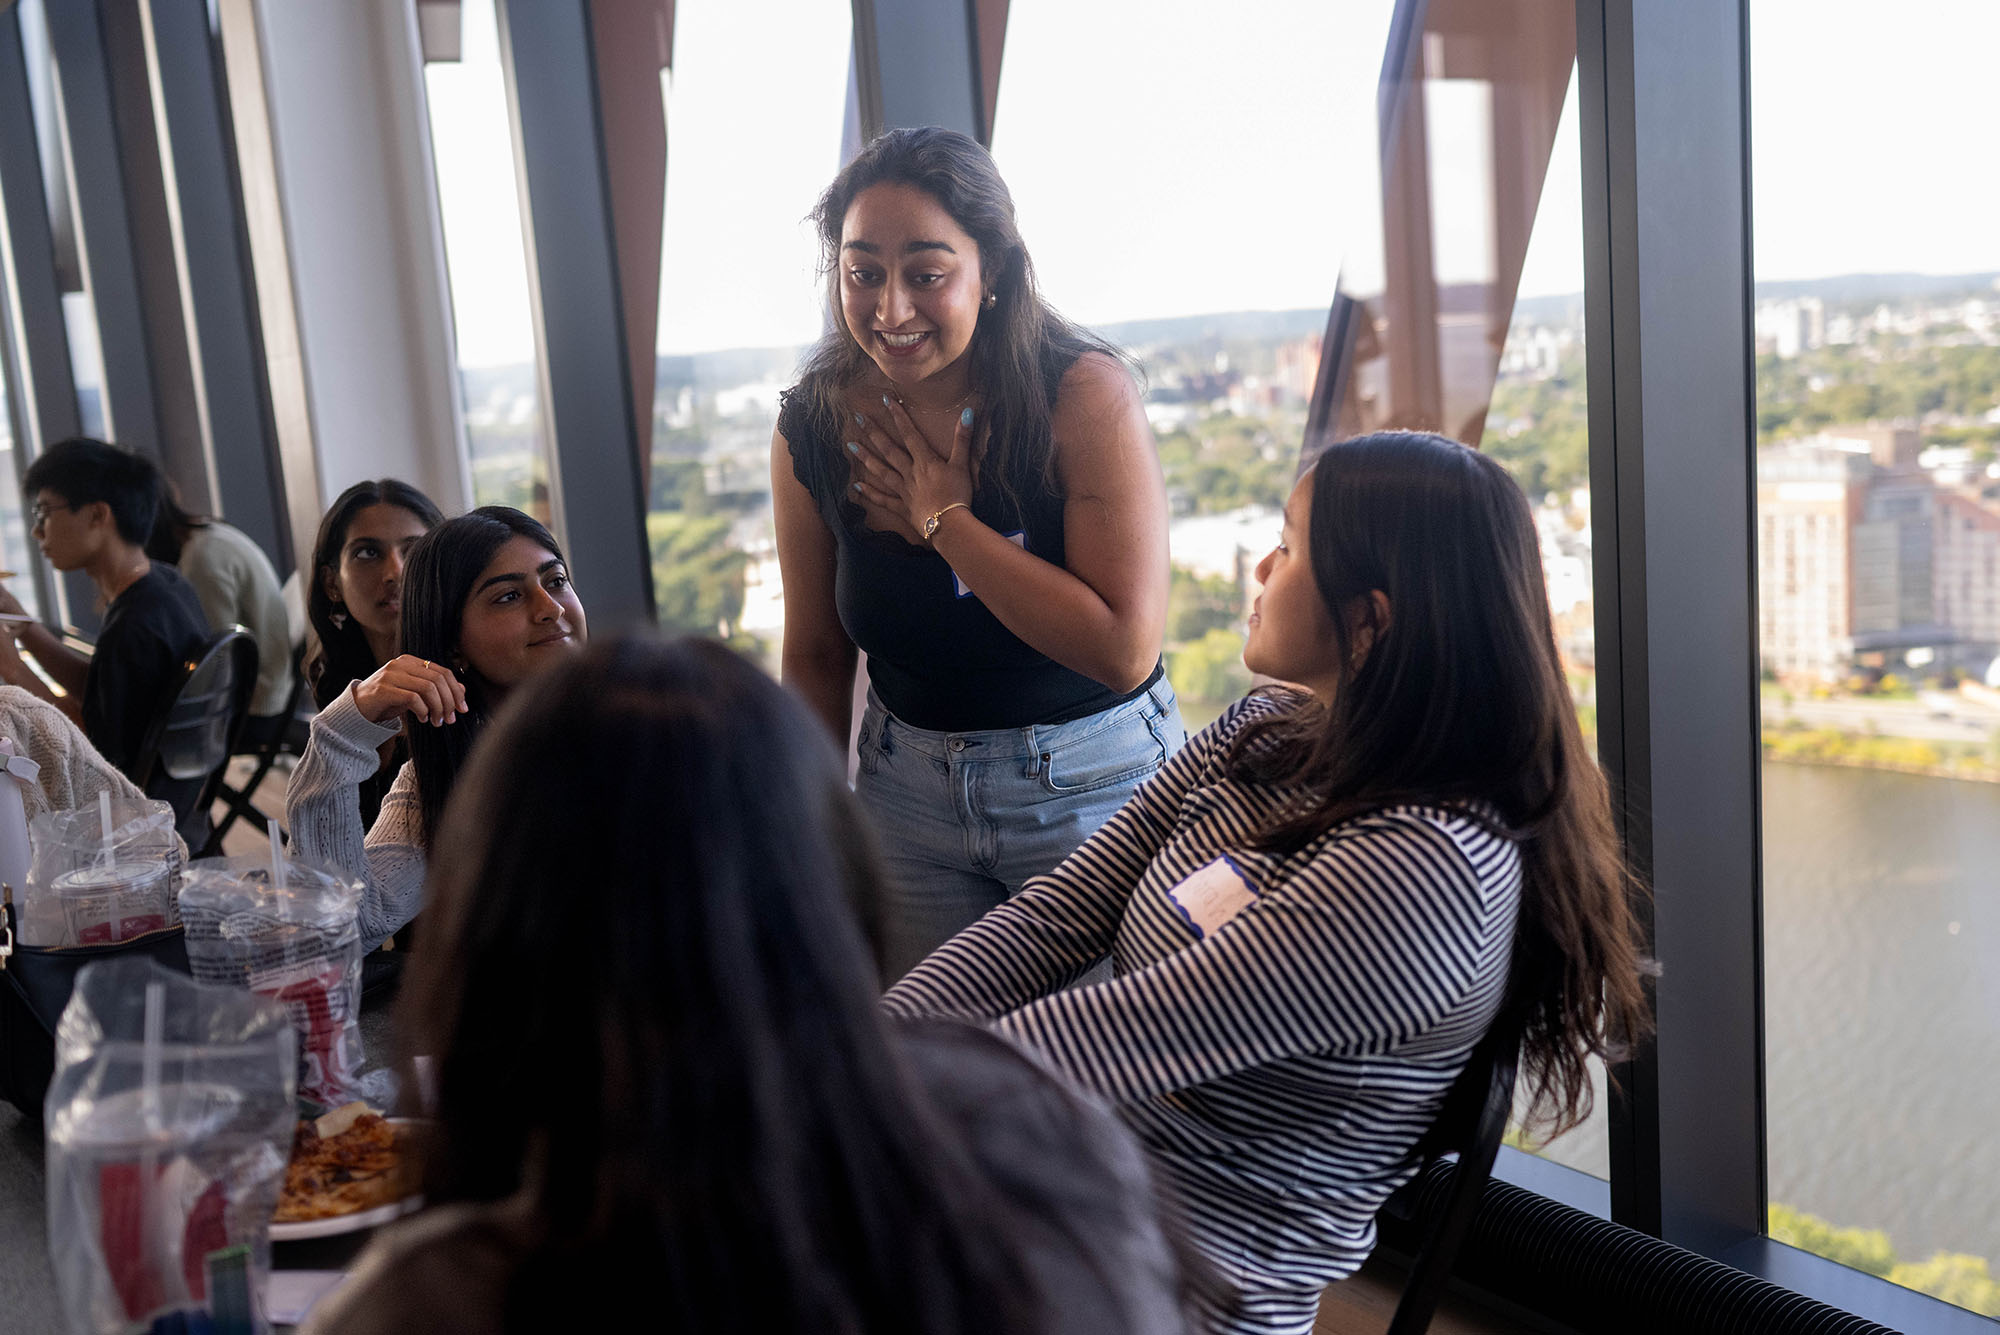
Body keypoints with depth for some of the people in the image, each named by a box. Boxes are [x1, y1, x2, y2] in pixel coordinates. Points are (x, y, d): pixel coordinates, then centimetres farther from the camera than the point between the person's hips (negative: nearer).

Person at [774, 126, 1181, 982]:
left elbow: (1125, 649, -24)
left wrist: (945, 519, -20)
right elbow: (815, 655, 5)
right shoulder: (812, 427, -6)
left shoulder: (1085, 396, -18)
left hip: (1093, 784, -3)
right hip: (907, 787, 3)